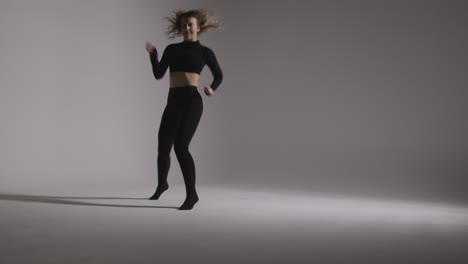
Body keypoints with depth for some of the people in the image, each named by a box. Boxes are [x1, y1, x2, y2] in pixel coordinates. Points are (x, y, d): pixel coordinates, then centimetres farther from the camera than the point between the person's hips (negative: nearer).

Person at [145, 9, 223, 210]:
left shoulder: (204, 52, 7)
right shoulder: (172, 49, 15)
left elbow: (218, 75, 17)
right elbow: (158, 74, 10)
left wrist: (212, 89, -3)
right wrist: (153, 53, -1)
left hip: (192, 101, -5)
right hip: (173, 102, 5)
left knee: (180, 147, -17)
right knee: (163, 147, 9)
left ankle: (191, 194, -6)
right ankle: (162, 184, 37)